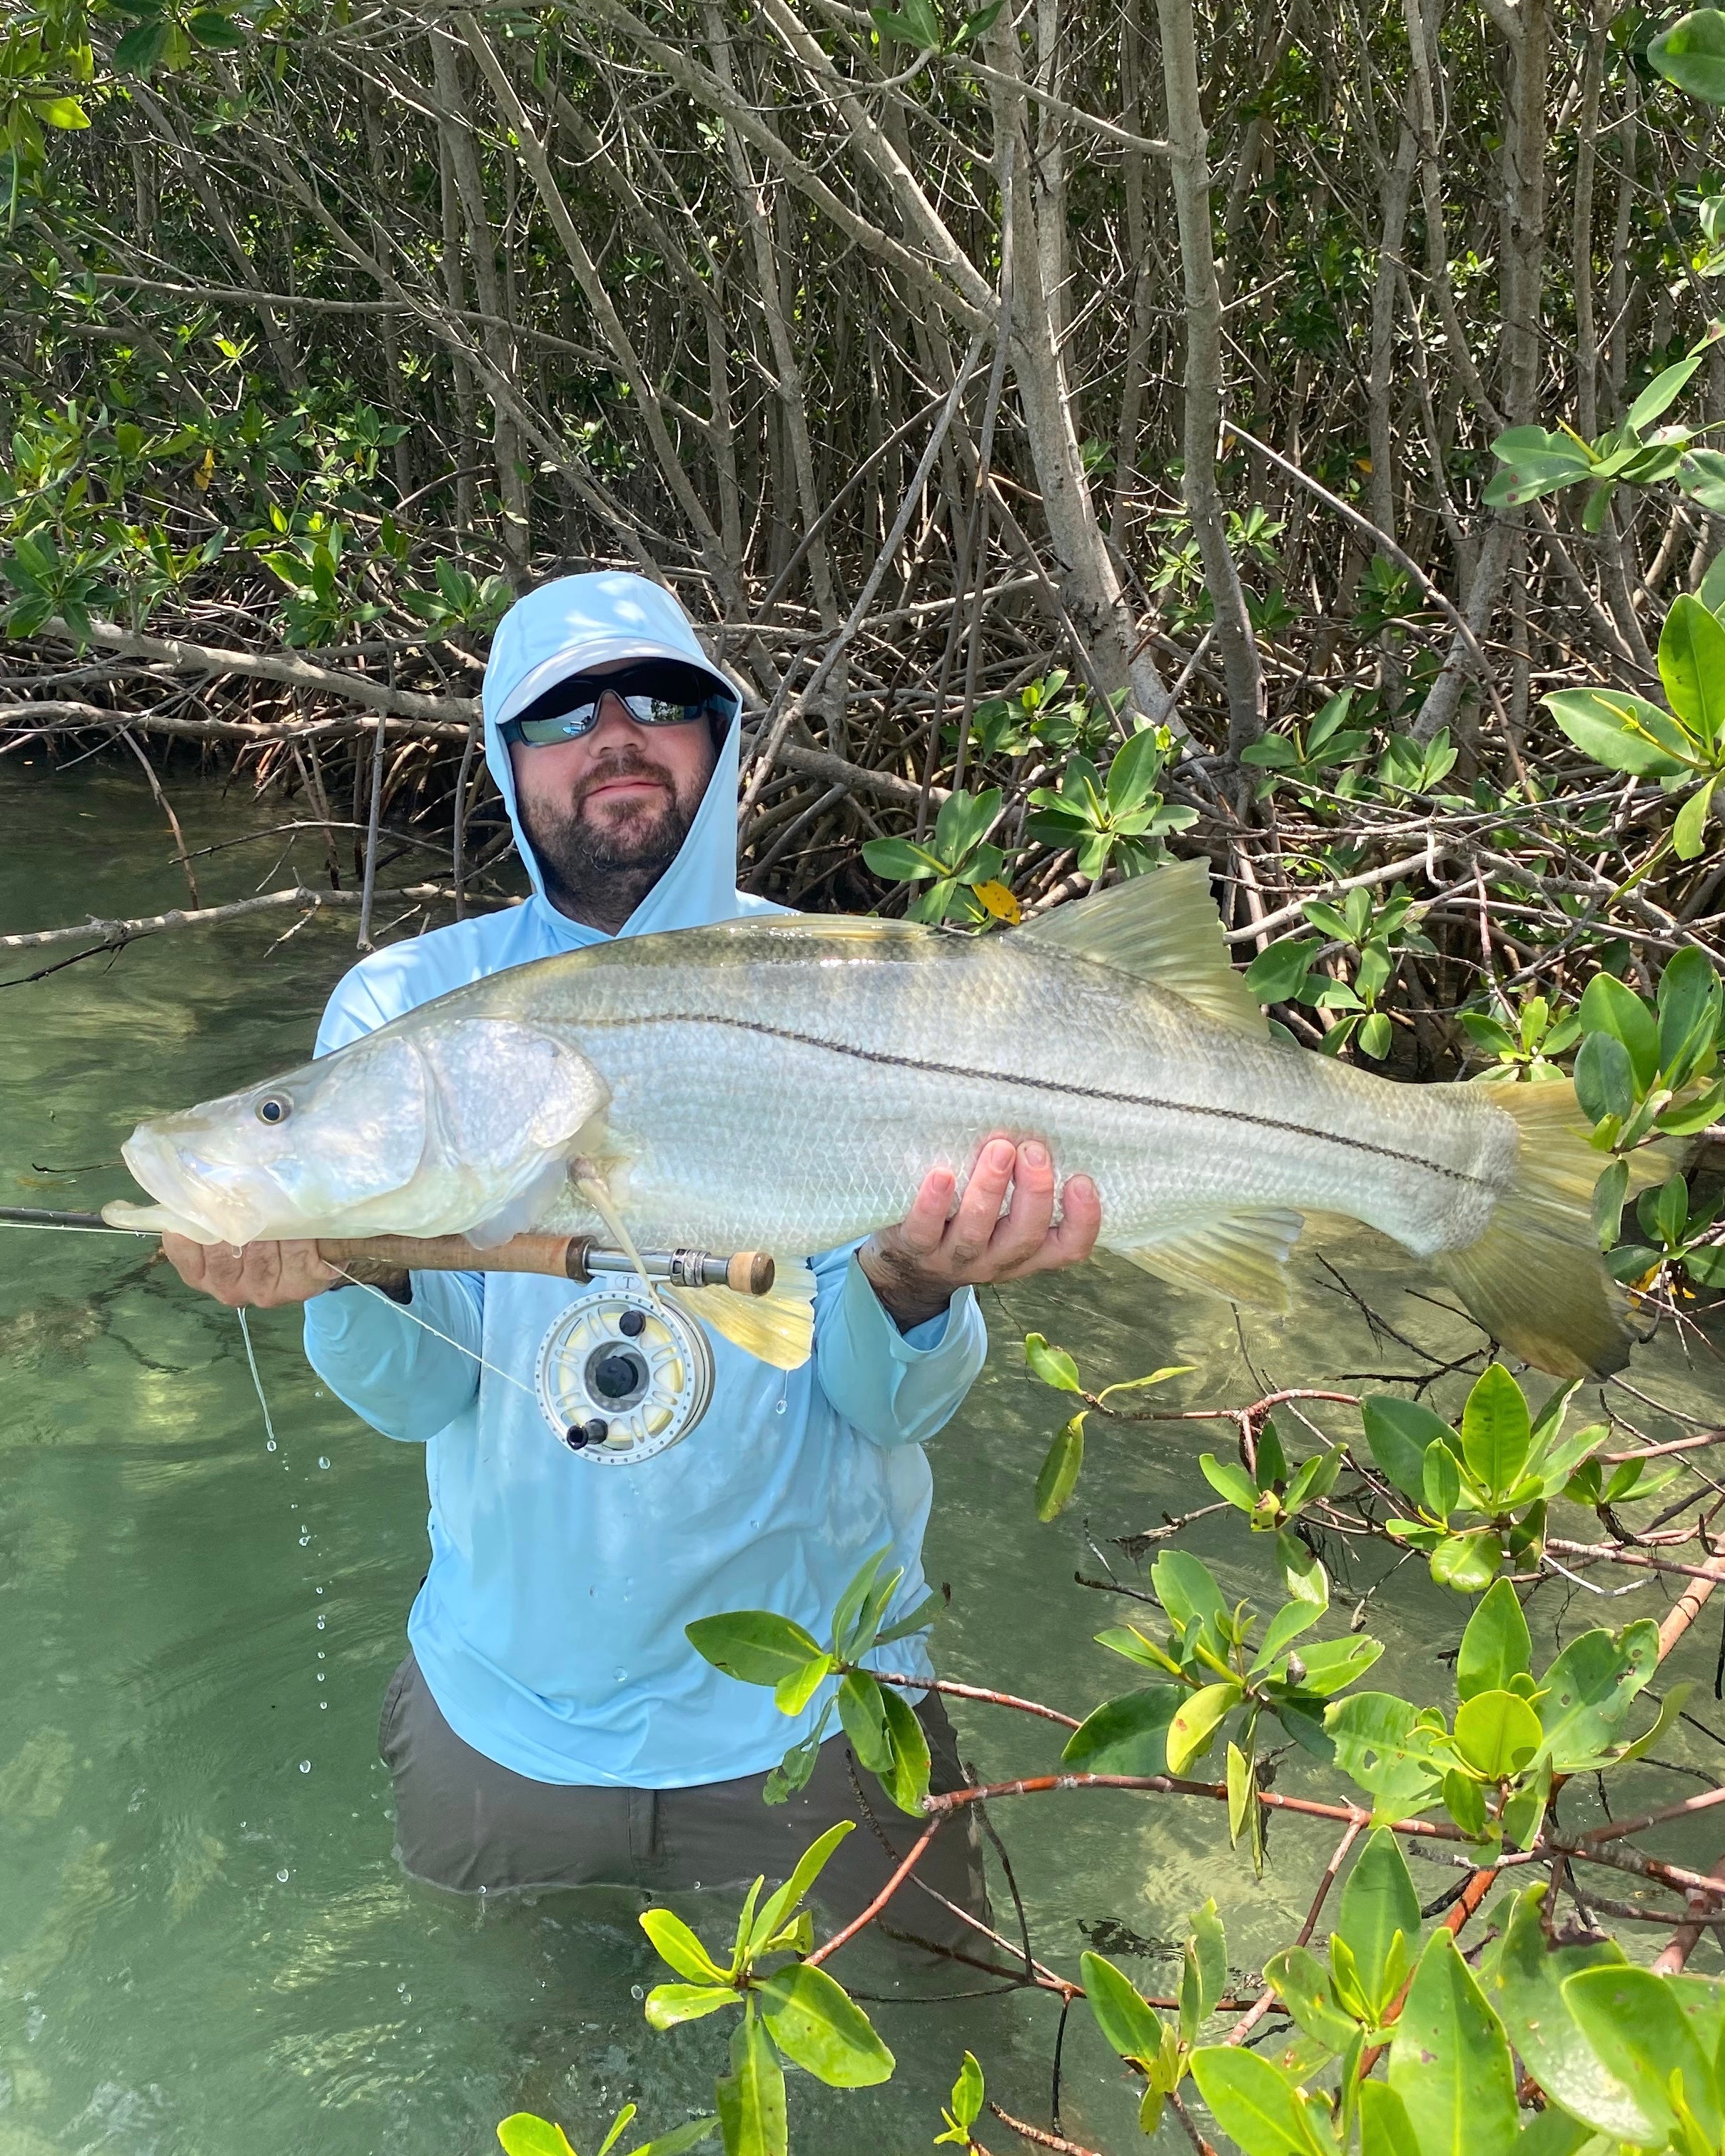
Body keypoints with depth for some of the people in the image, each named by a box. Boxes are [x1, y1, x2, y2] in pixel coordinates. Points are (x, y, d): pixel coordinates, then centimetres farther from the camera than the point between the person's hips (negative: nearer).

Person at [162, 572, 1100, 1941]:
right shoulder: (405, 1004, -7)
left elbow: (893, 1407, -15)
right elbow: (419, 1395, -12)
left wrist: (912, 1287, -37)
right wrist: (352, 1278, -33)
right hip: (510, 1691, 2)